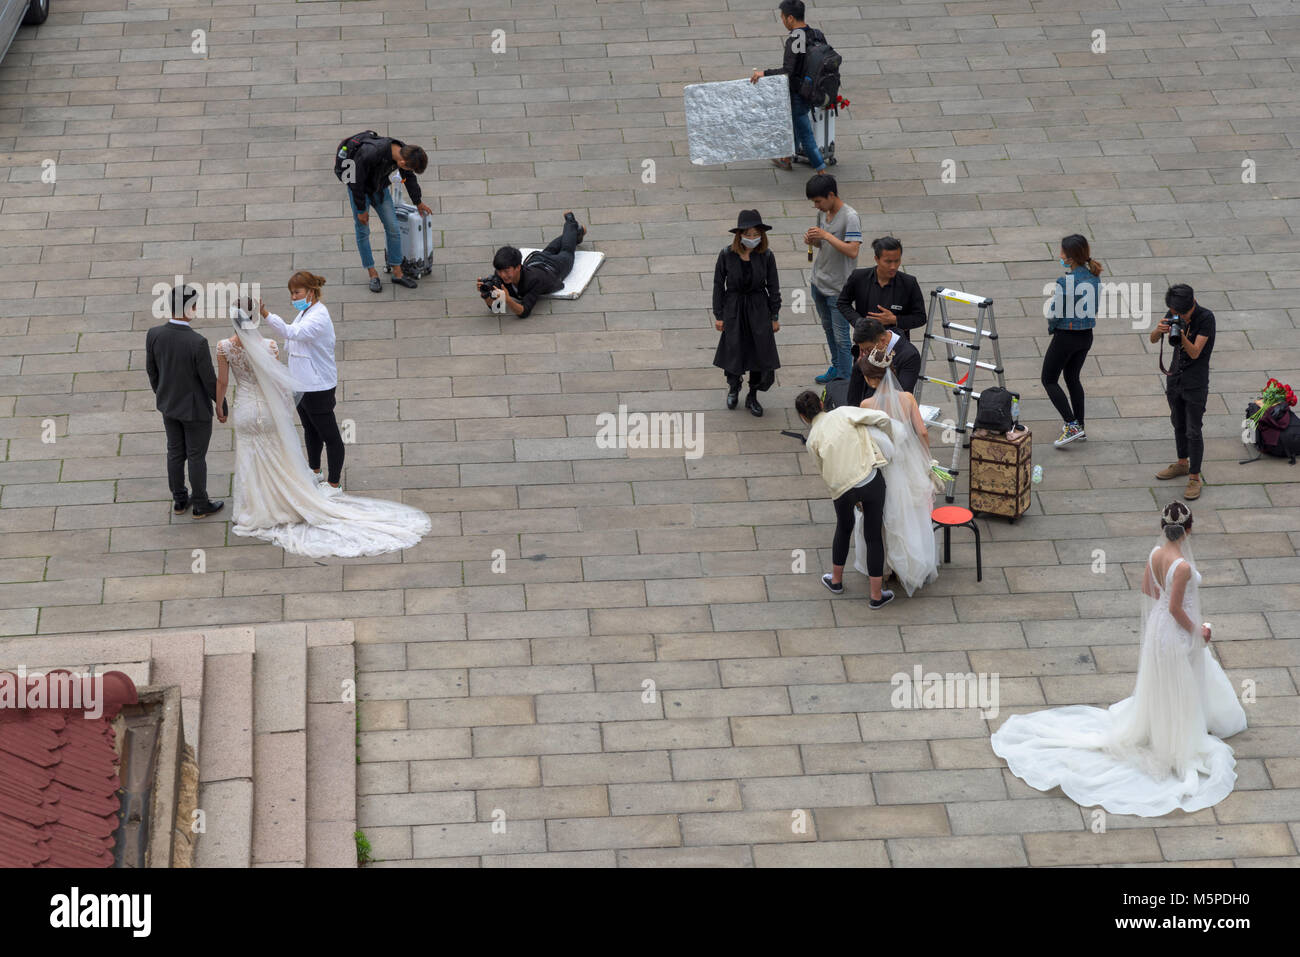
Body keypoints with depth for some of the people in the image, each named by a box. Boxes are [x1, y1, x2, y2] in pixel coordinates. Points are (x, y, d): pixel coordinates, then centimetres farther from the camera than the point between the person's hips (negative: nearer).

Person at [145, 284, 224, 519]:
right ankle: (200, 505, 29)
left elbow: (151, 369, 0)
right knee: (196, 457, 12)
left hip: (168, 404, 5)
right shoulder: (197, 342, -32)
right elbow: (209, 379, -21)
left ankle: (179, 500, 37)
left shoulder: (154, 335, -16)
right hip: (196, 408, -5)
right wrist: (221, 405, -4)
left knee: (175, 453, 21)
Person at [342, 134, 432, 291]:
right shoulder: (370, 154, -40)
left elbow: (410, 178, 3)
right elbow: (357, 183, -27)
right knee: (363, 232, -1)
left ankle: (397, 273, 9)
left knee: (393, 229, 0)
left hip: (380, 189, 5)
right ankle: (373, 274, 11)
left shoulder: (404, 152, -19)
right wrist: (361, 210, -17)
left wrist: (418, 202, 16)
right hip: (359, 190, -5)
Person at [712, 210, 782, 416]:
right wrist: (718, 316, -1)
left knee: (760, 351, 4)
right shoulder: (727, 255, -12)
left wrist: (775, 317, 3)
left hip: (759, 309, 1)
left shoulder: (766, 256, -10)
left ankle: (752, 397, 23)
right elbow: (718, 286, -3)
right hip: (733, 308, -1)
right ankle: (733, 387, 38)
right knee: (733, 351, 7)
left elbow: (773, 288, 0)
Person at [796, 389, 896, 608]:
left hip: (842, 488, 1)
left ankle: (836, 580, 46)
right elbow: (881, 418, -6)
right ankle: (876, 595, 16)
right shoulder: (842, 413, 4)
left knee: (843, 530, 29)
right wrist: (886, 440, 15)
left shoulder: (813, 439, 10)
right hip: (871, 479, -1)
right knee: (873, 536, 11)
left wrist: (853, 497, 23)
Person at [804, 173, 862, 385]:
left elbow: (852, 251, -28)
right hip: (819, 281, 8)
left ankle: (844, 380, 9)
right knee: (828, 328, 23)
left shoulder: (850, 217, -21)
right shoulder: (823, 213, 4)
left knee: (841, 336, -1)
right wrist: (812, 240, -5)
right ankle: (836, 368, 39)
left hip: (839, 288, -8)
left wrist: (826, 236, -30)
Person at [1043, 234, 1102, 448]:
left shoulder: (1065, 282, -25)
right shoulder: (1093, 278, -1)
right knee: (1073, 378, 24)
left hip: (1065, 336, -7)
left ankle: (1072, 425, -4)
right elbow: (1094, 308, 7)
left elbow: (1056, 313, -20)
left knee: (1049, 380, 8)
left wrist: (1051, 327, 3)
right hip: (1086, 335, 7)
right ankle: (1079, 427, 28)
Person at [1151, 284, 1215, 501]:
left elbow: (1195, 353, -24)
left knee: (1193, 432, -3)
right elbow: (1152, 339, -7)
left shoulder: (1206, 318, -21)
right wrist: (1159, 330, -31)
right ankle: (1182, 464, 38)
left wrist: (1182, 336, -43)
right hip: (1175, 377, 6)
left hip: (1196, 383, -6)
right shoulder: (1174, 314, -4)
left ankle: (1194, 478, 4)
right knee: (1178, 424, 20)